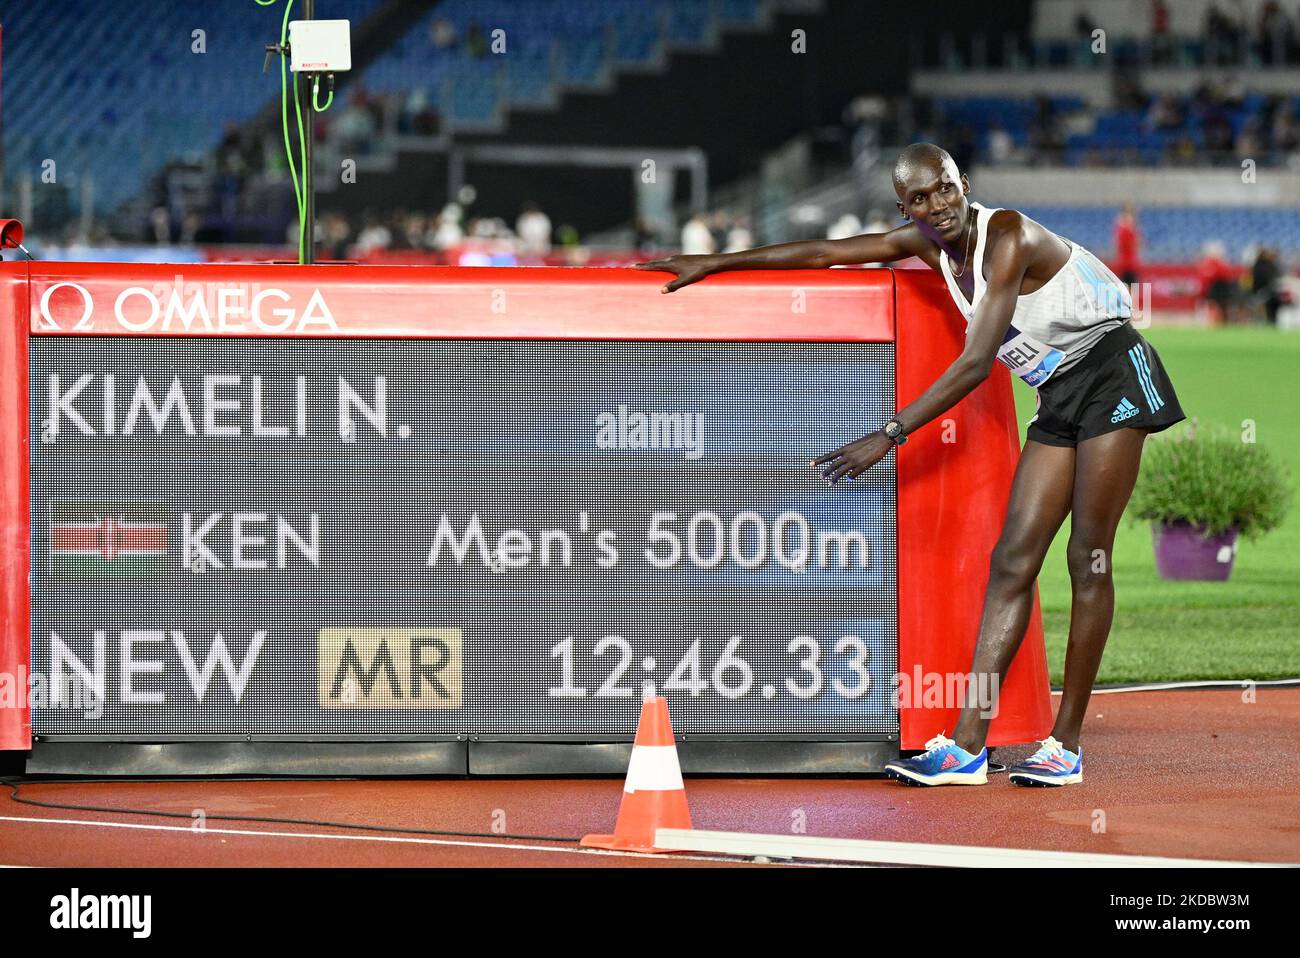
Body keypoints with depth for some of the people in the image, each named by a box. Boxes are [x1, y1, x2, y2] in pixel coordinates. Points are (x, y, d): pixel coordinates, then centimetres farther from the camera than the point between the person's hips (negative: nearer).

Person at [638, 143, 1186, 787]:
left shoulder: (1008, 237, -23)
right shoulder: (927, 244, 1)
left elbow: (976, 364, -26)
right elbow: (826, 252, 11)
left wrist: (890, 436, -26)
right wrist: (714, 263, 11)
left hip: (1111, 370, -8)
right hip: (1059, 397, 8)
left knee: (1088, 558, -9)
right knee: (1013, 560, -1)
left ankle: (1066, 747, -6)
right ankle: (968, 746, -7)